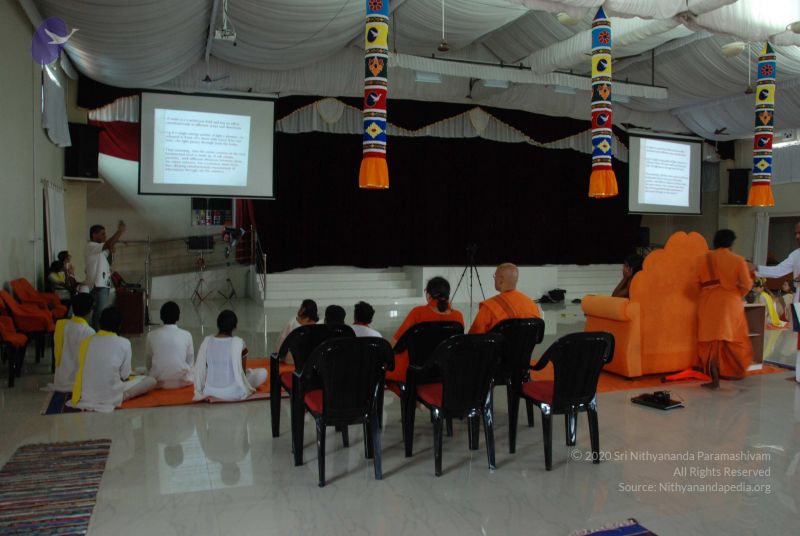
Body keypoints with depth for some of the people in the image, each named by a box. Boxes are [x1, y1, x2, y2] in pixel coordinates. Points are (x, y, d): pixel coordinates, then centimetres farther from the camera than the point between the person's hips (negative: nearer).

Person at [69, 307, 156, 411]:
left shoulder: (86, 341, -2)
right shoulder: (124, 343, -12)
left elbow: (82, 370, 9)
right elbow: (125, 376, -7)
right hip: (110, 397, -4)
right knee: (151, 381, 7)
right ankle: (117, 399, 0)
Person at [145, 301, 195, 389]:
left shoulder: (151, 335, -4)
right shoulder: (186, 335, -5)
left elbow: (148, 362, 5)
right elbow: (190, 363, 2)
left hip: (158, 382, -1)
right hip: (182, 381, 1)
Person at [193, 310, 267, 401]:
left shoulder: (207, 341, -5)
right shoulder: (238, 342, -17)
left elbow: (199, 368, 1)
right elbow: (242, 370, -8)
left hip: (209, 391, 4)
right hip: (233, 392, -4)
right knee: (263, 372, 16)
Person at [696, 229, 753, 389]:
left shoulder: (703, 259, -3)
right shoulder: (738, 260, -6)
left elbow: (698, 283, -1)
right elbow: (746, 285, -7)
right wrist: (738, 296, 13)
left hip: (709, 304, 0)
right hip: (730, 304, 0)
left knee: (712, 341, 3)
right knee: (733, 339, 17)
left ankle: (715, 379, -1)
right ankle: (735, 372, 29)